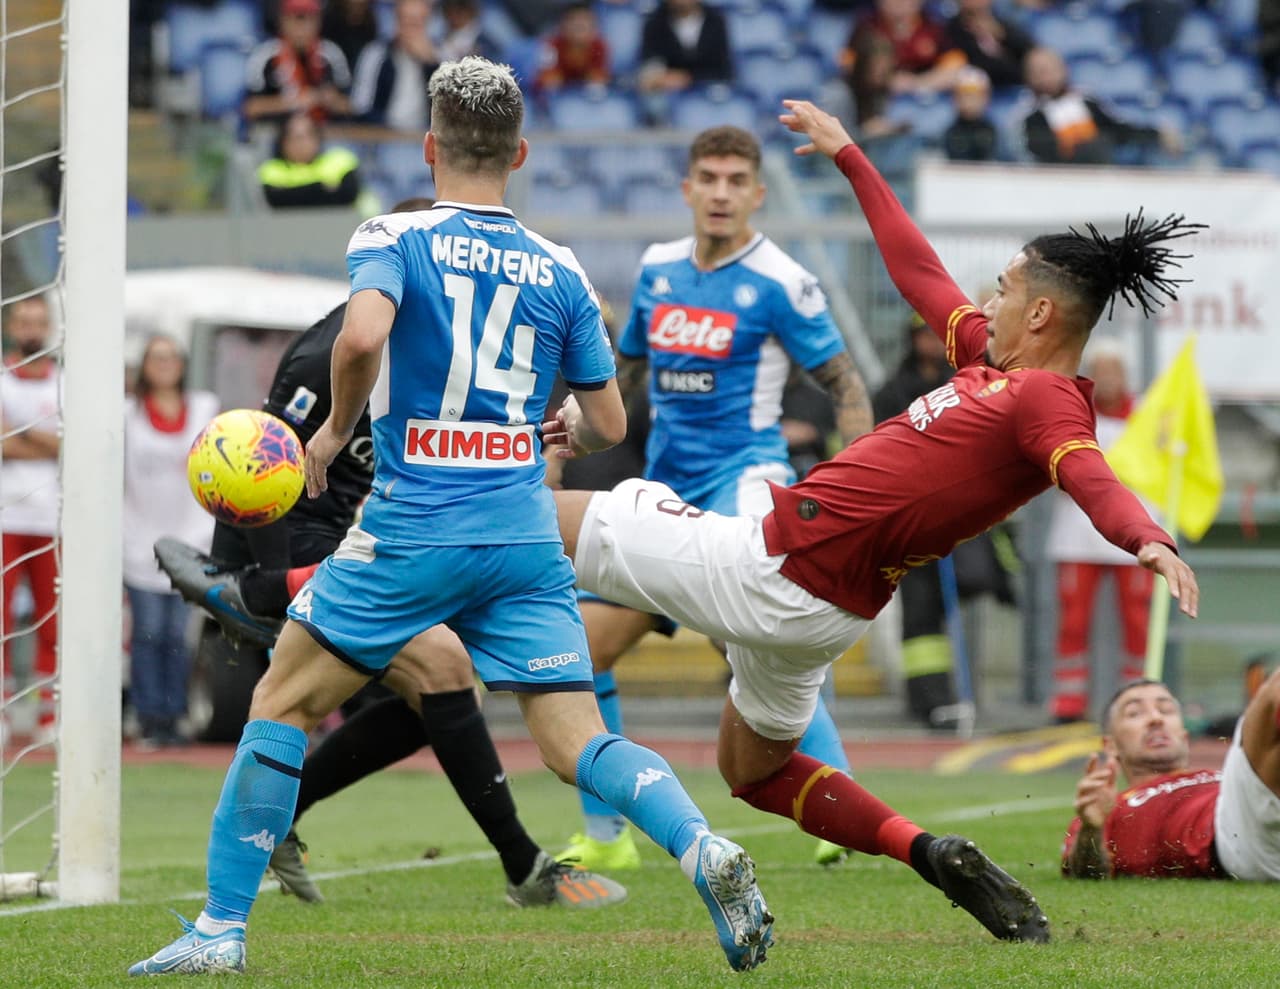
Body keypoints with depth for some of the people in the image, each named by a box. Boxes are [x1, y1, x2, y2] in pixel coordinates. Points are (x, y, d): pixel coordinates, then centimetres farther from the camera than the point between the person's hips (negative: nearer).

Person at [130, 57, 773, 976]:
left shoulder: (395, 238, -2)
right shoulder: (560, 271, 9)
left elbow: (362, 333, -22)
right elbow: (609, 424, 12)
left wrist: (337, 427, -4)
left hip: (414, 529, -3)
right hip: (528, 536, 3)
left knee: (281, 704, 10)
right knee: (576, 741, 2)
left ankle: (221, 928, 8)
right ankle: (707, 853, -24)